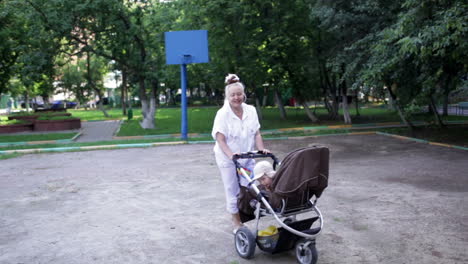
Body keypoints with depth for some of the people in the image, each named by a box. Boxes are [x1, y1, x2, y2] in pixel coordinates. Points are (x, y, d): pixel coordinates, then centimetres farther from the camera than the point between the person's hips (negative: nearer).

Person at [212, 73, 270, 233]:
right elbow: (220, 139, -18)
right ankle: (237, 224, 22)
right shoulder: (222, 114, -13)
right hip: (228, 160, -4)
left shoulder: (251, 111, 1)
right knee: (233, 192, 6)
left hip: (247, 157, 4)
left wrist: (261, 149, -12)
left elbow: (257, 134, 3)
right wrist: (230, 154, -32)